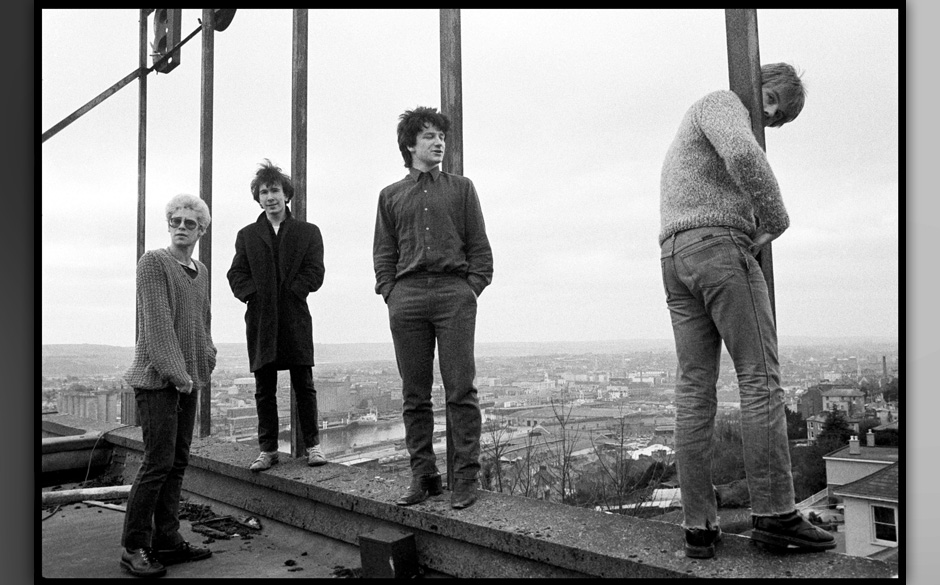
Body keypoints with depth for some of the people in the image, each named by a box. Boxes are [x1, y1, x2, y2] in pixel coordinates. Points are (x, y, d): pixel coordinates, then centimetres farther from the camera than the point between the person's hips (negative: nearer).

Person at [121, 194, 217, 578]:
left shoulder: (201, 271, 15)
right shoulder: (153, 262, -7)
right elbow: (157, 322, -14)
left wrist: (206, 362, 9)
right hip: (157, 378, -7)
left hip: (187, 380, 7)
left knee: (178, 462, 10)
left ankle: (167, 540, 19)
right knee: (159, 461, -6)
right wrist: (176, 372, -17)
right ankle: (134, 548, 6)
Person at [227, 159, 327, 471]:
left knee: (304, 385, 2)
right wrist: (254, 294, -8)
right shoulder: (247, 235, 15)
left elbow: (314, 273, 0)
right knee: (264, 389, 5)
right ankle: (268, 449, 14)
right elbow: (236, 274, 7)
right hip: (260, 320, 2)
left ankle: (312, 445, 12)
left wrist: (289, 292, -9)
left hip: (295, 319, -2)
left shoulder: (308, 232, 9)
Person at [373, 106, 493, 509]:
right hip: (406, 298, 2)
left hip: (454, 293, -2)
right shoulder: (390, 196, 18)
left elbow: (479, 247, 10)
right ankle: (423, 476, 14)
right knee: (414, 394, 4)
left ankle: (466, 477, 4)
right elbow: (383, 252, 16)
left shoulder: (461, 188, 14)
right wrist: (390, 293, 2)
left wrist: (471, 289, -2)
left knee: (460, 390, -5)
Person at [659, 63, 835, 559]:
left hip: (675, 258, 8)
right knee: (760, 378, -6)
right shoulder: (721, 103, 4)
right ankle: (774, 512, -6)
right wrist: (777, 220, -7)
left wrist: (757, 226, 14)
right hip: (720, 245, -8)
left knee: (694, 388, 0)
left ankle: (699, 525, -1)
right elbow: (745, 155, -19)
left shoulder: (692, 133, 34)